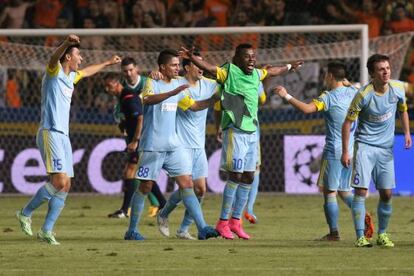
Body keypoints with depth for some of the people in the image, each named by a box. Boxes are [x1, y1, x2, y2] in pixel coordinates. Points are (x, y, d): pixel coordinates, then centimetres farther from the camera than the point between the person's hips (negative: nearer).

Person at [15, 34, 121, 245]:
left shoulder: (71, 76, 20)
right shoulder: (54, 71, -5)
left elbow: (87, 71, 42)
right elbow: (54, 58, -29)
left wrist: (108, 63, 55)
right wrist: (66, 43, -49)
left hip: (63, 136, 9)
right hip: (50, 133, -9)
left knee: (65, 186, 3)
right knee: (60, 181, -18)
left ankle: (47, 230, 5)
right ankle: (26, 213, -5)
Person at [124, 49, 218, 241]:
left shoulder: (177, 84, 12)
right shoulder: (152, 83, -9)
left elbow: (194, 106, 23)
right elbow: (148, 99, -32)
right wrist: (174, 93, -42)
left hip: (173, 145, 6)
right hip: (152, 146, -6)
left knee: (187, 183, -3)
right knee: (146, 187, 0)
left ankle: (202, 228, -8)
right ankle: (132, 230, 11)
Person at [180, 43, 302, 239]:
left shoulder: (256, 74, 14)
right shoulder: (229, 72, -8)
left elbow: (272, 71, 35)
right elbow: (208, 68, -23)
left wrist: (289, 67, 51)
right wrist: (191, 58, -40)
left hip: (251, 132, 8)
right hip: (235, 131, -8)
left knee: (248, 177, 9)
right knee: (235, 175, -10)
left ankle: (235, 221, 18)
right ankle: (223, 222, -3)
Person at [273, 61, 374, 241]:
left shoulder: (329, 97, -12)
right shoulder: (353, 93, 6)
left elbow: (307, 108, -27)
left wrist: (286, 96, -20)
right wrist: (347, 83, 35)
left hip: (333, 151, -7)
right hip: (352, 150, 7)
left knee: (330, 192, 0)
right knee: (344, 191, 16)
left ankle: (334, 233, -2)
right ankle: (363, 216, -7)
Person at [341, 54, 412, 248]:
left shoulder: (398, 88, -4)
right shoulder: (363, 95, -17)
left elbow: (402, 110, 16)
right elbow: (347, 122, -10)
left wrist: (407, 133, 4)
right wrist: (345, 152, -12)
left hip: (386, 147, 4)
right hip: (365, 146, -4)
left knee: (386, 193, 5)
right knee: (361, 190, -12)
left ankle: (382, 234, 21)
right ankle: (360, 237, -11)